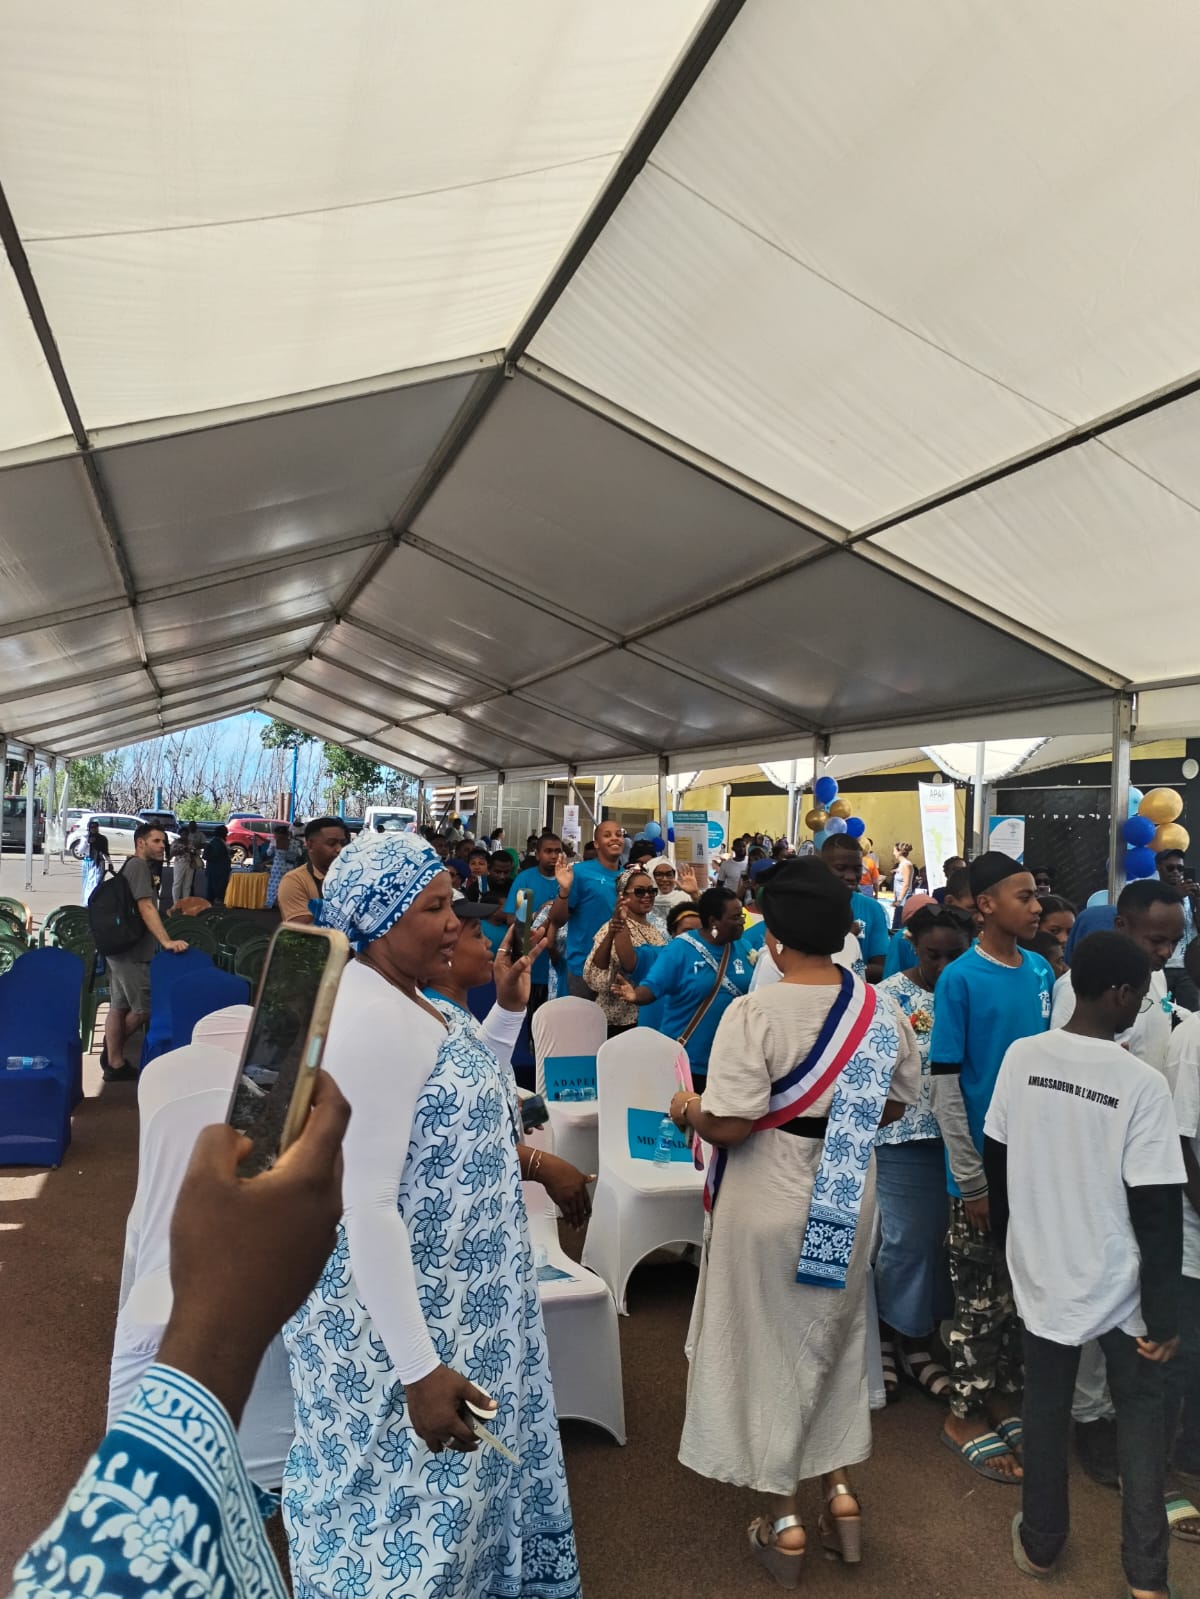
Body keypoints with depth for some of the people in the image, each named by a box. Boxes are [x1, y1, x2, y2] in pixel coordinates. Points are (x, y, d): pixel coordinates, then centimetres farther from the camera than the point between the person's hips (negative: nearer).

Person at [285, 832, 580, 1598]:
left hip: (443, 1293, 10)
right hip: (401, 1318, -9)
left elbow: (458, 1102, 16)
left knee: (450, 1485, 27)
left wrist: (507, 1013, 7)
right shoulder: (370, 1018, -28)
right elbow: (365, 1206, -29)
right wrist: (418, 1368, -26)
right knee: (409, 1506, 13)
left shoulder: (405, 999, 4)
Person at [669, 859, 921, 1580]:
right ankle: (842, 1491, 37)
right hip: (848, 1205, 5)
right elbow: (896, 1103, 5)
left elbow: (729, 1124, -26)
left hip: (771, 1205, -4)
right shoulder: (881, 1010, -7)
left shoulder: (754, 1013, -24)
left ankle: (786, 1521, 30)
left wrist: (687, 1110, -5)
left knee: (770, 1349, 15)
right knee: (836, 1338, 26)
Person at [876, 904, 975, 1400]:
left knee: (942, 1237, 12)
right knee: (906, 1239, 3)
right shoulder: (888, 997, -7)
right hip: (906, 1138, -4)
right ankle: (889, 1338, 25)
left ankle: (920, 1341, 30)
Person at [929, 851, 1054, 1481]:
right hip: (985, 1169, -5)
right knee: (982, 1301, 9)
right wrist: (972, 1181, -13)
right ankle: (966, 1417, 29)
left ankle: (1004, 1401, 39)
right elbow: (945, 1086, -15)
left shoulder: (1042, 972, 0)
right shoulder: (960, 979, -17)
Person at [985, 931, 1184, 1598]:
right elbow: (1157, 1213, -17)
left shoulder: (1021, 1057, -10)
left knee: (1045, 1408, 20)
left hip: (1041, 1270, 3)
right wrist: (1163, 1315, -7)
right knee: (1140, 1414, 20)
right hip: (1118, 1283, -3)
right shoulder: (1143, 1083, -21)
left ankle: (1040, 1544, 37)